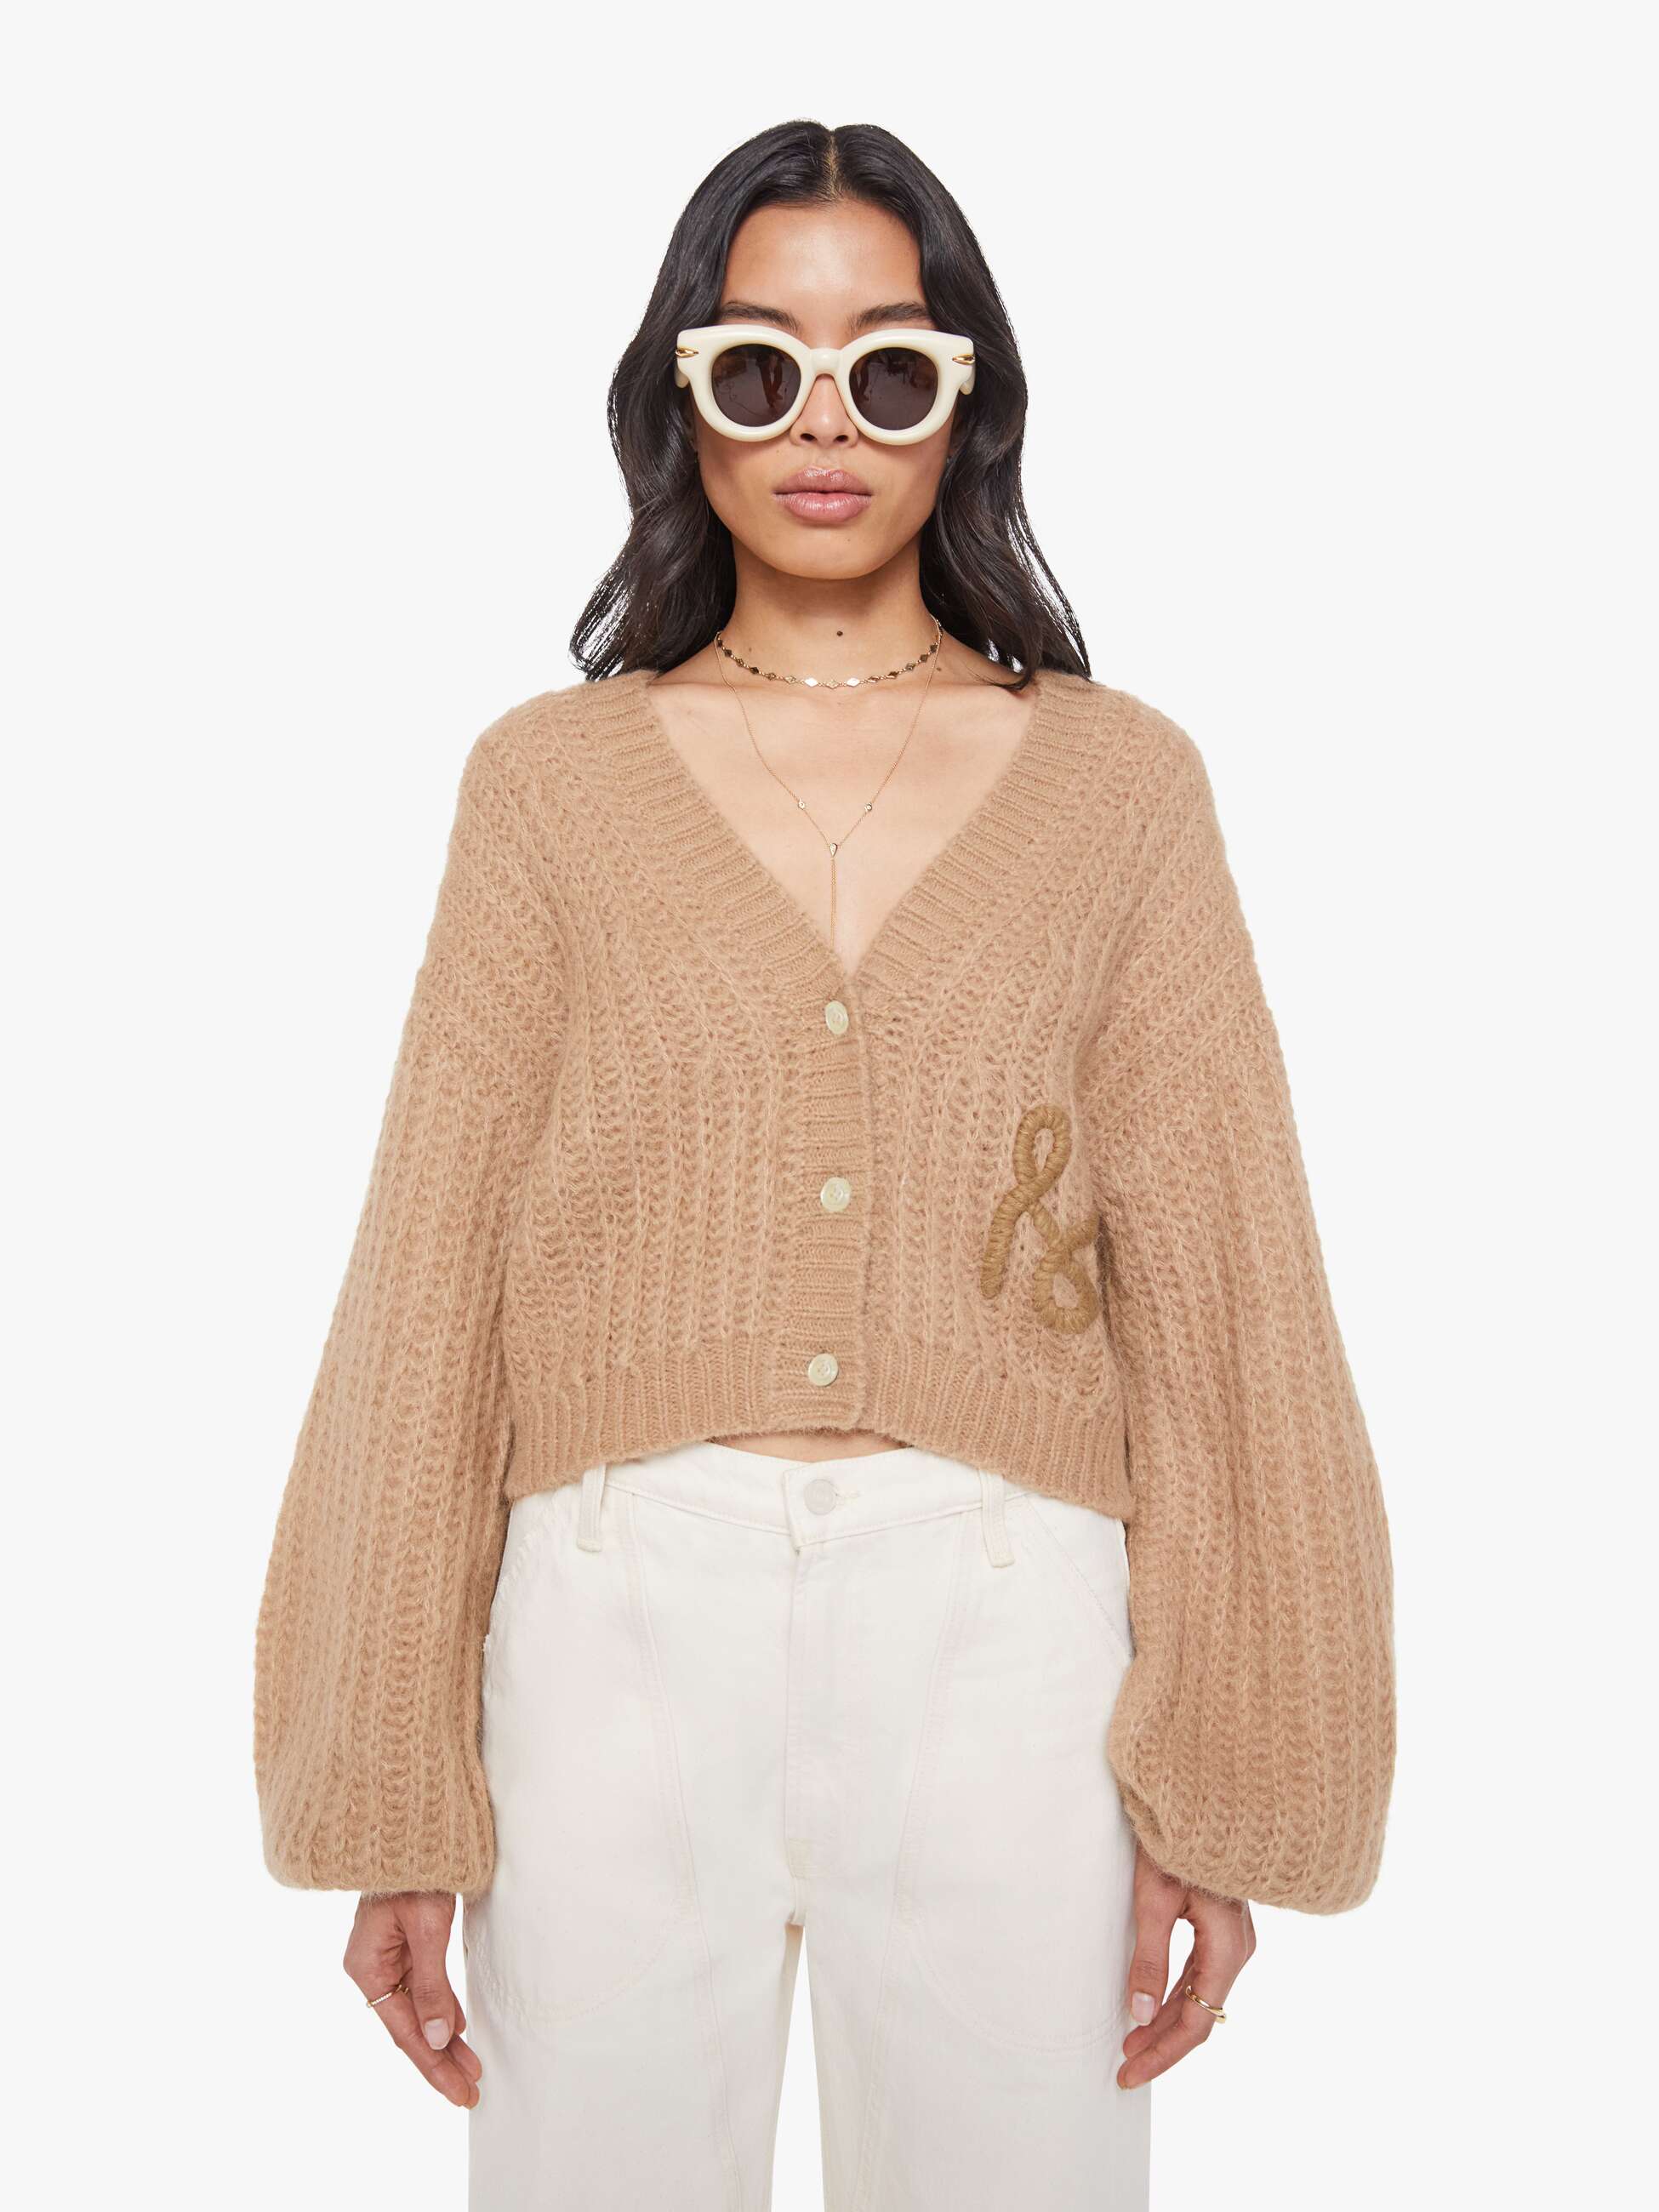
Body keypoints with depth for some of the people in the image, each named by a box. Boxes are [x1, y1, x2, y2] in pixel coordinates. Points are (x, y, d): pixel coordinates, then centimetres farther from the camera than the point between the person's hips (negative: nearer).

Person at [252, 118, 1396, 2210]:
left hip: (1002, 1628, 0)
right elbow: (428, 1283, 4)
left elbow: (1217, 1280, 3)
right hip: (622, 1615, 1)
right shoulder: (553, 779, 6)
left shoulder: (1116, 780, 6)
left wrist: (1224, 1783, 0)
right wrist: (390, 1796, 2)